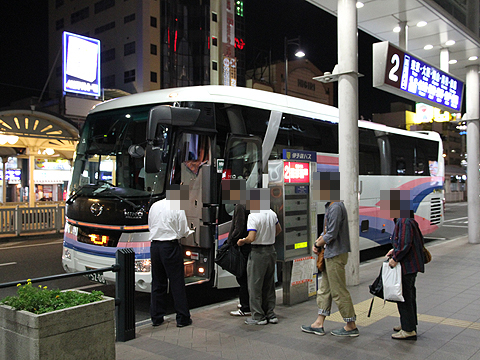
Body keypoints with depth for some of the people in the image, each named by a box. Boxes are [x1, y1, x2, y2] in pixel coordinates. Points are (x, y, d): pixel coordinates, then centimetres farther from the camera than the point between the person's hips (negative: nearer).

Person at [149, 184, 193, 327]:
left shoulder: (154, 206, 10)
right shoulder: (177, 208, -8)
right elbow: (183, 232, -7)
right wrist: (189, 231, 14)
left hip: (154, 245, 6)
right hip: (170, 246, -6)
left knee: (157, 283, 13)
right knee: (177, 283, 1)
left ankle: (156, 317, 19)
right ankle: (182, 318, 6)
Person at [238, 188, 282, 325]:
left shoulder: (253, 216, -19)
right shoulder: (272, 213, 5)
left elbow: (251, 238, -26)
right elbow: (279, 230, 20)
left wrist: (242, 241, -7)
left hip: (258, 253, -7)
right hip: (271, 250, 8)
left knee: (255, 285, 4)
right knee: (269, 284, 16)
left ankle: (258, 316, 9)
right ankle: (270, 314, 21)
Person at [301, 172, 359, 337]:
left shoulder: (336, 207, -19)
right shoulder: (330, 206, 14)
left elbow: (331, 234, -22)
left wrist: (318, 244, -6)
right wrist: (318, 242, 5)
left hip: (336, 255, -11)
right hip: (330, 254, 11)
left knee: (339, 291, -2)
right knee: (324, 289, 13)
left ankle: (351, 326, 10)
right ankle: (319, 324, 20)